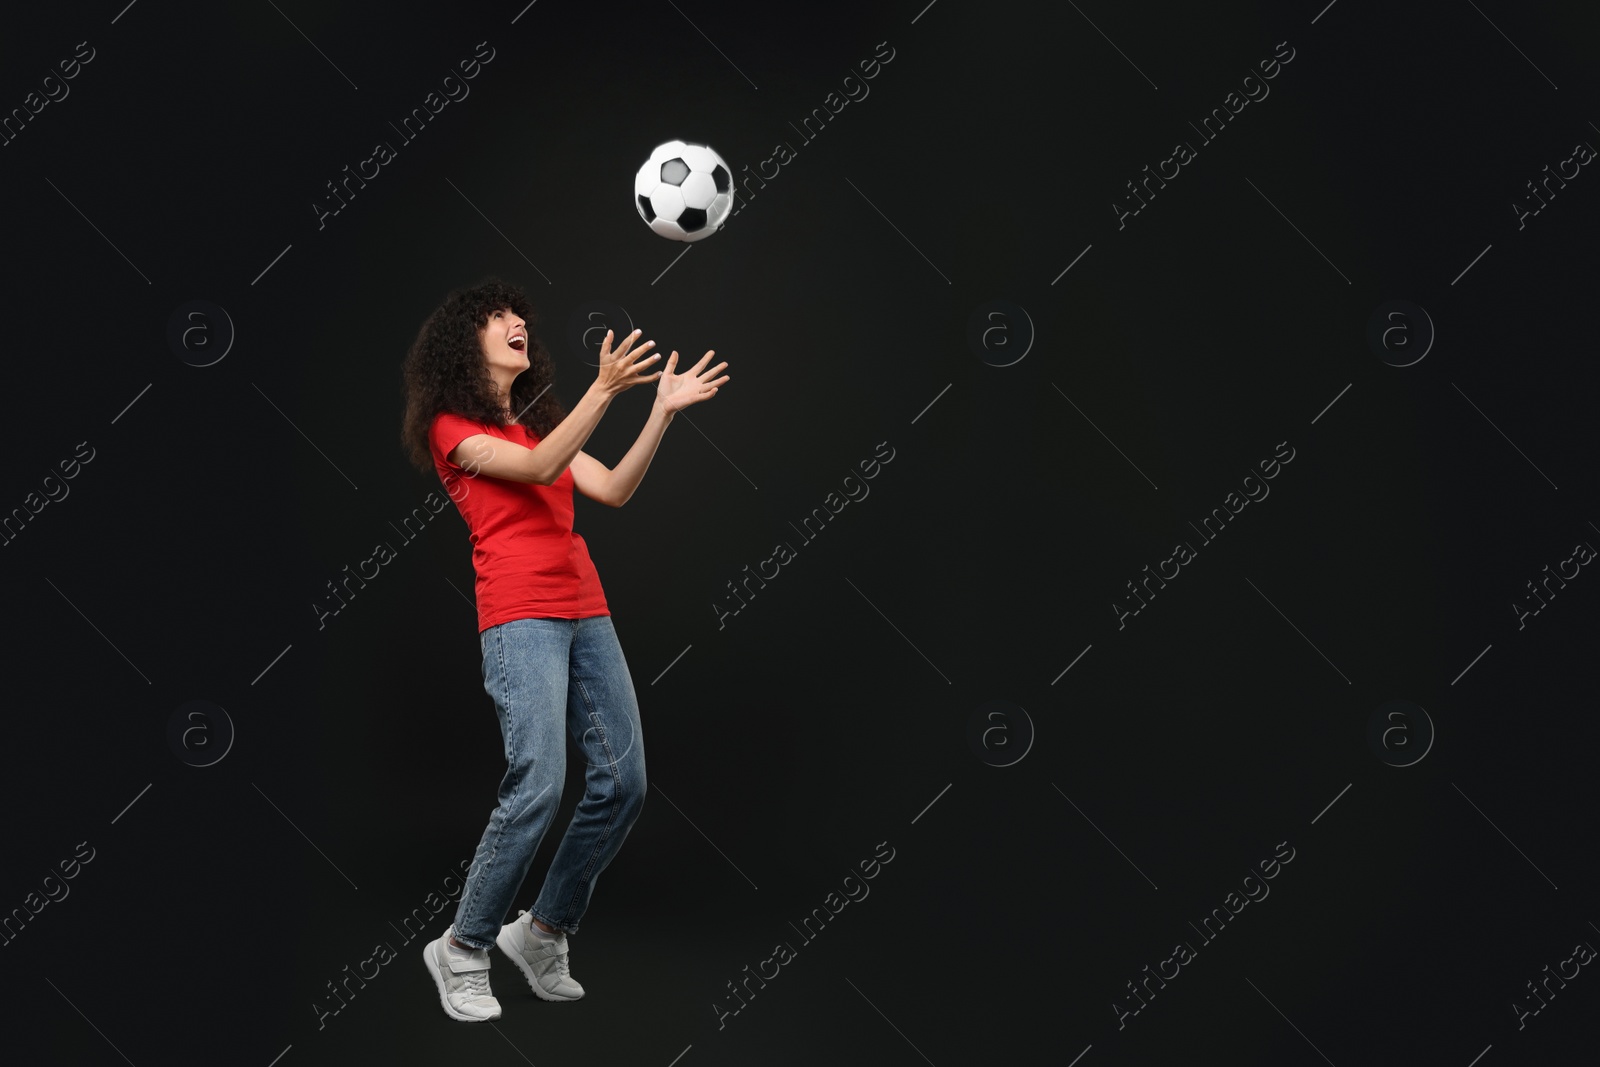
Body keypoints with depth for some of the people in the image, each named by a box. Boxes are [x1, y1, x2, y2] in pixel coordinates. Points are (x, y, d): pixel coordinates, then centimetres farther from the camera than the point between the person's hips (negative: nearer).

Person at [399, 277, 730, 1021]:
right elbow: (539, 469, -13)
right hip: (520, 617, -7)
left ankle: (543, 934, 16)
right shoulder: (452, 426, 3)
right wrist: (605, 389, -22)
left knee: (623, 780, 0)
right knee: (538, 785, -19)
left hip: (585, 610, 7)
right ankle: (463, 951, 0)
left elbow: (613, 490, 10)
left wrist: (663, 410, 1)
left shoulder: (540, 419, 22)